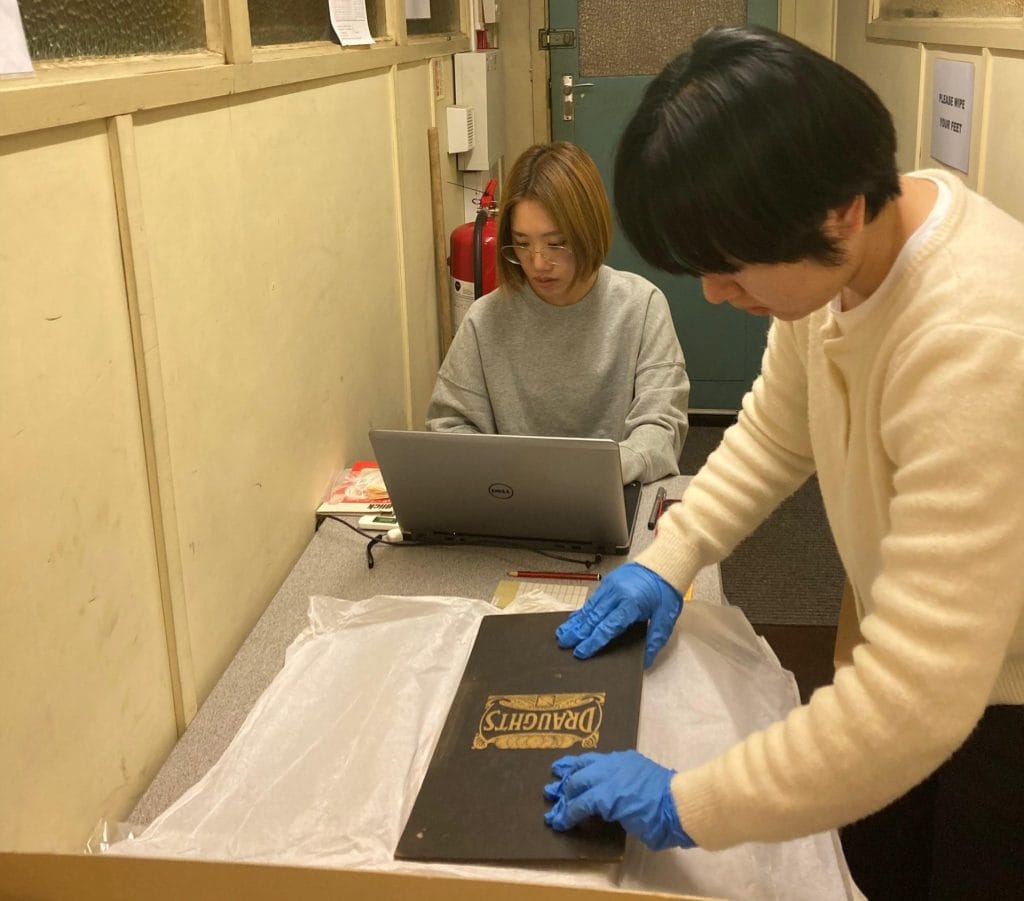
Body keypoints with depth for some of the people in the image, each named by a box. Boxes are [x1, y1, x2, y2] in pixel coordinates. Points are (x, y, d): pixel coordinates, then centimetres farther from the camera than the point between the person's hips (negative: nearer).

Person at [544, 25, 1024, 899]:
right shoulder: (837, 251, -13)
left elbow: (915, 697, -39)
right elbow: (775, 432, 6)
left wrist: (685, 805, -31)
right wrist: (670, 555, -4)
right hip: (930, 659, 7)